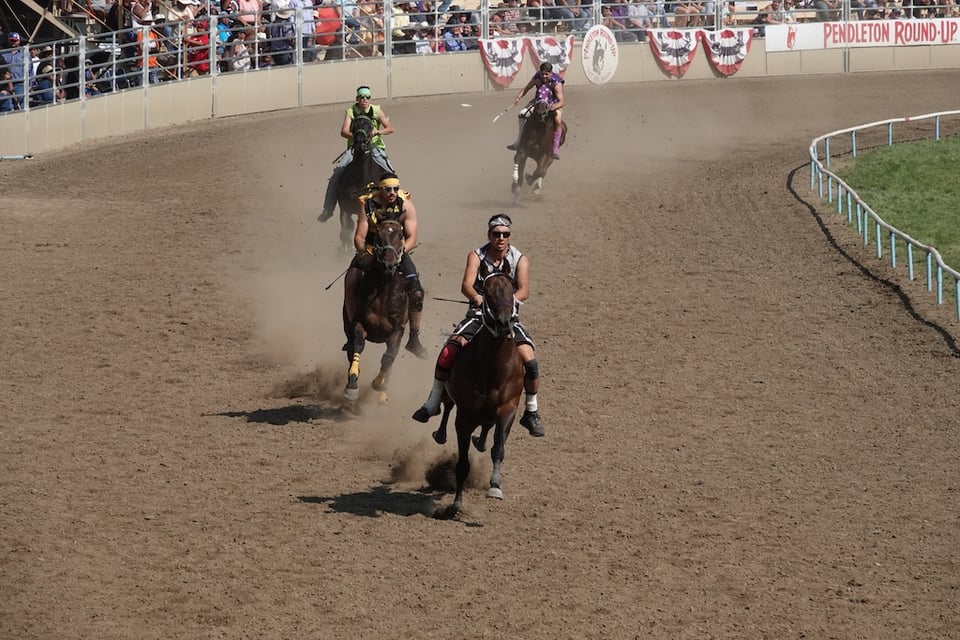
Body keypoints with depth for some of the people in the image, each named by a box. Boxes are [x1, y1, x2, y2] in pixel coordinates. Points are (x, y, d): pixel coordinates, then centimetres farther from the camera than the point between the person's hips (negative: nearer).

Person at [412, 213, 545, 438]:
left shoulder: (520, 260, -1)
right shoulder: (477, 256, -1)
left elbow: (524, 290, -17)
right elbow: (466, 285, -17)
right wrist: (479, 299, -40)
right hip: (478, 315, 0)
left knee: (530, 361, -20)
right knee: (448, 353, -19)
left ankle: (531, 413, 0)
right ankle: (433, 403, 2)